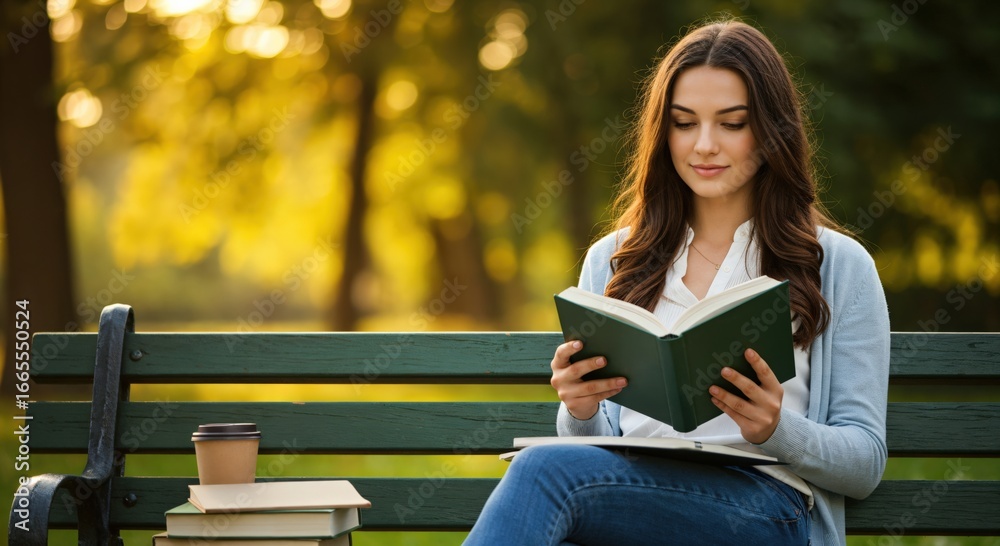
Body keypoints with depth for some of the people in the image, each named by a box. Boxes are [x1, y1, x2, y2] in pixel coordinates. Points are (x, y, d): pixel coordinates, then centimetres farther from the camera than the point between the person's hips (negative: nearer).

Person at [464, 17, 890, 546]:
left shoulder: (839, 266, 11)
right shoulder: (612, 260, 21)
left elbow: (865, 463, 7)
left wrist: (776, 431, -14)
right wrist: (579, 412, -6)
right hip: (631, 493, 3)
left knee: (544, 470, -34)